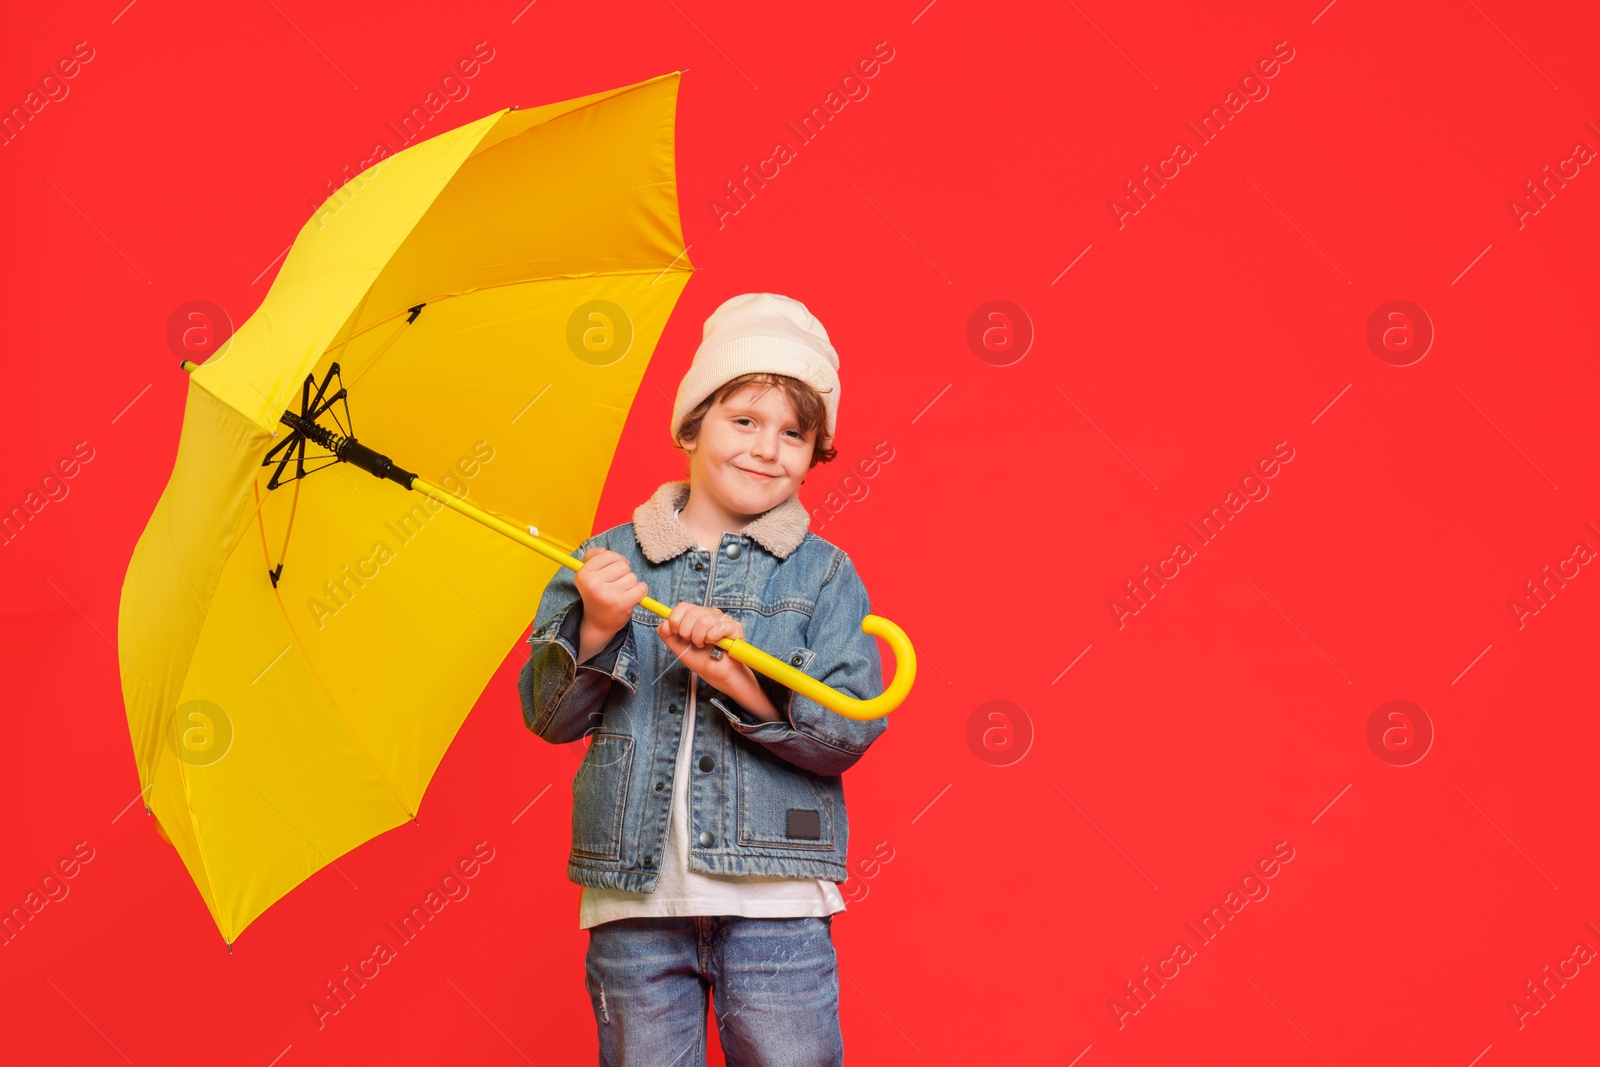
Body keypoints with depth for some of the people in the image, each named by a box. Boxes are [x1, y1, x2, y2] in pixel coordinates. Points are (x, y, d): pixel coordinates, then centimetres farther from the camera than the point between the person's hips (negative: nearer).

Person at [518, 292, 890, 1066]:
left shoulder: (823, 575, 5)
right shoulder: (611, 561, 8)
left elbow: (851, 731, -5)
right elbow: (548, 716, 4)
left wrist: (745, 683, -19)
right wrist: (595, 632, -13)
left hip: (773, 897, -1)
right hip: (634, 897, 1)